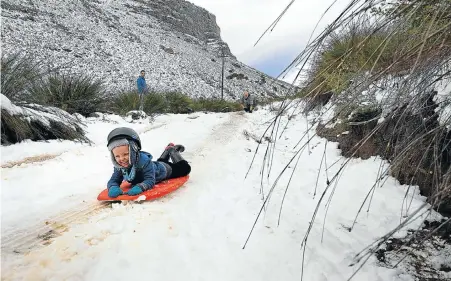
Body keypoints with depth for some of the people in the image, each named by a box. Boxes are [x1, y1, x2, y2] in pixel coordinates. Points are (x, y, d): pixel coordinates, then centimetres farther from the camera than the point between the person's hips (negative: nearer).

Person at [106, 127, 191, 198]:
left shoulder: (144, 160, -48)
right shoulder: (118, 167, -30)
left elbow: (150, 180, -50)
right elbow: (113, 181, -29)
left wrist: (140, 187, -70)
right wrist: (113, 187, -54)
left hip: (163, 170, -6)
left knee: (184, 168, 18)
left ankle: (174, 151, 34)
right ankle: (169, 150, 61)